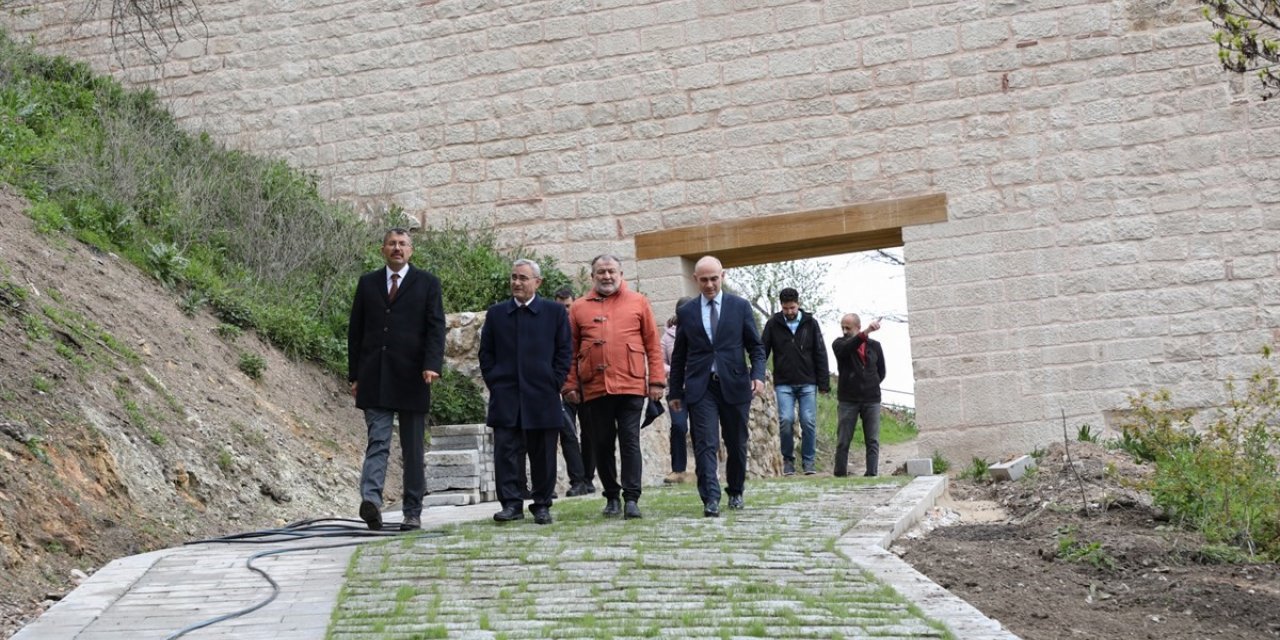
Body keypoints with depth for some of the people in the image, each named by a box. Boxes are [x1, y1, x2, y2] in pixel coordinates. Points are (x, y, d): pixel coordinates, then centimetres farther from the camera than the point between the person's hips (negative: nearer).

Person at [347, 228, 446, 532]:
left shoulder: (427, 283, 5)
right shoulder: (368, 282, 12)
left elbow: (435, 327, -3)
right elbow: (355, 331, 12)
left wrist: (432, 365, -19)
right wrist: (354, 375, 6)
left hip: (411, 378, -1)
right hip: (375, 379, 1)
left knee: (413, 449, 5)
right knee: (377, 442, -9)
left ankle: (412, 512, 11)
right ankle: (371, 500, -21)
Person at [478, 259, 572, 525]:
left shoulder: (555, 312, 5)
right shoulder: (496, 313, 11)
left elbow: (565, 352, 4)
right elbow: (486, 353, 12)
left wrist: (553, 384, -4)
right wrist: (494, 383, 2)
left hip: (542, 397, -1)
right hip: (505, 398, 1)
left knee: (542, 454, 4)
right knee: (506, 451, -6)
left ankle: (542, 505, 13)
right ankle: (511, 503, -3)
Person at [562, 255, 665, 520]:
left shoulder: (638, 302, 8)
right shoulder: (579, 308, 10)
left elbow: (653, 344, 6)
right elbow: (571, 351, 10)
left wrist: (657, 380, 0)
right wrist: (570, 385, 3)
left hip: (631, 386, -2)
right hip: (594, 388, 2)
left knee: (630, 442, -5)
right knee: (601, 445, 7)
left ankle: (632, 498, -3)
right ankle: (612, 497, 18)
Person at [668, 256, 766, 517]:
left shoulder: (740, 306, 6)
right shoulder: (686, 312, 8)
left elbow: (756, 346, 7)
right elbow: (679, 356, 12)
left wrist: (758, 374, -10)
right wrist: (675, 391, 10)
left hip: (734, 385, 1)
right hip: (700, 388, 0)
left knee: (737, 444, 9)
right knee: (705, 444, -11)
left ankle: (735, 492, 27)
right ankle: (711, 499, -16)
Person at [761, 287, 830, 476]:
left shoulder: (810, 323, 4)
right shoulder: (773, 324, 2)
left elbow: (820, 354, 6)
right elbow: (762, 352, 4)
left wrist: (823, 382, 2)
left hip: (807, 383, 1)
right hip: (783, 383, -1)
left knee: (809, 421, -4)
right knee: (786, 420, -11)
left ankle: (809, 461, 8)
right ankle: (788, 460, 4)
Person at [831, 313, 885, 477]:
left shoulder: (874, 346, 8)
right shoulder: (839, 344, 1)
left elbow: (881, 372, 18)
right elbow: (846, 348, -24)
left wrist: (871, 387, 8)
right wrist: (866, 333, -36)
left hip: (871, 399, 2)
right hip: (848, 400, -2)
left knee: (873, 441, -1)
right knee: (843, 441, -2)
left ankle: (872, 475, -1)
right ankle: (839, 475, 1)